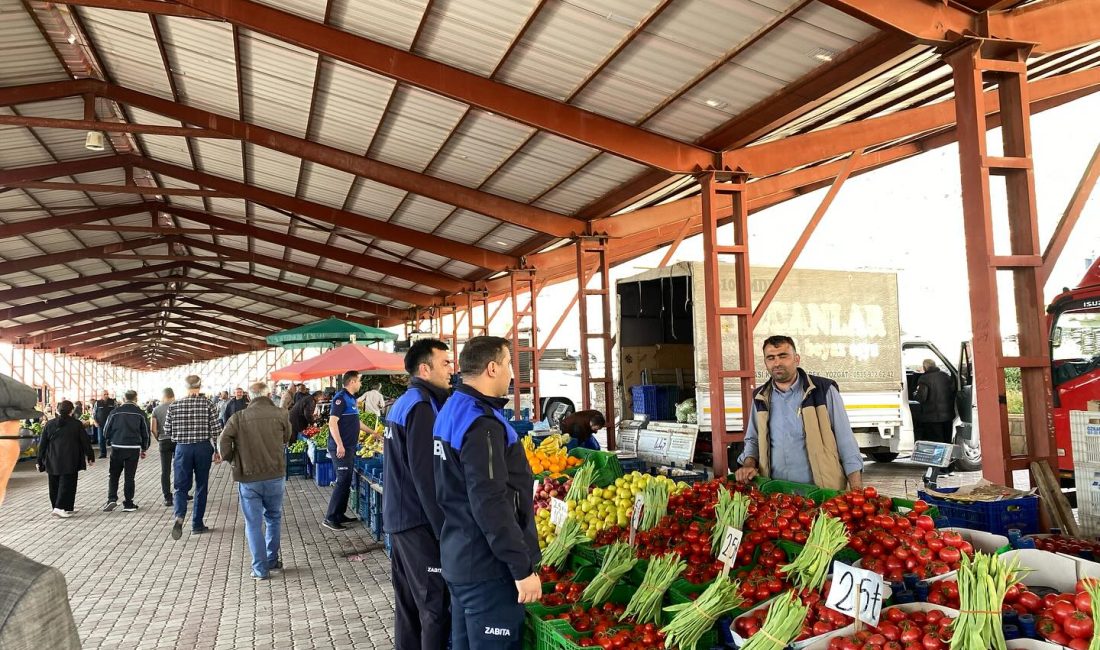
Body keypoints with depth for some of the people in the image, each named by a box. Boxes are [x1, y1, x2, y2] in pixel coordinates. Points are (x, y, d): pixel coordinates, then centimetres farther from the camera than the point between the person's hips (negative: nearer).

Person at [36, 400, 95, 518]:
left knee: (55, 485, 13)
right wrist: (90, 456, 10)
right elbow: (85, 442, 0)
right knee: (67, 484, -1)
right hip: (70, 462, -4)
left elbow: (42, 444, 7)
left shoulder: (49, 424, 5)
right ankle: (60, 507, -12)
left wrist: (40, 462, 13)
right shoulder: (76, 424, -4)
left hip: (52, 462, 4)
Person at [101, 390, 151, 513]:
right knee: (130, 476, 5)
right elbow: (145, 432, 4)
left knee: (114, 475, 13)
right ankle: (128, 504, 7)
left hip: (117, 448, 0)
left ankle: (112, 499, 0)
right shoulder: (140, 413, 0)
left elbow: (106, 430, 5)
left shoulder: (115, 412, 0)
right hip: (133, 449, 0)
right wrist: (144, 449, 16)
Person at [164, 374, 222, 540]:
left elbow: (167, 430, 5)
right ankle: (197, 525, 18)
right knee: (201, 487, 11)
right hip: (203, 448, -1)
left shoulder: (174, 405, -1)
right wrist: (217, 450, 4)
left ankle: (179, 516, -22)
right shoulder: (207, 404, -6)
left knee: (181, 487, 6)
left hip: (182, 448, 1)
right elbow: (216, 429, -6)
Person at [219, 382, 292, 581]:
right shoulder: (280, 415, -4)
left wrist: (232, 460, 7)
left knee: (253, 523, 8)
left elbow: (223, 443, -11)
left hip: (247, 477, -1)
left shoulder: (238, 418, -7)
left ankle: (260, 568, 9)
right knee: (274, 518, 20)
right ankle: (272, 561, 26)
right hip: (275, 475, 1)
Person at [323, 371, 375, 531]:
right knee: (342, 481, -9)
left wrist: (373, 433, 33)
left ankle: (340, 514, 19)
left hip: (349, 447, 9)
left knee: (346, 481, 12)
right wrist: (339, 445, -25)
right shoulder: (341, 398, -13)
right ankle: (330, 518, -4)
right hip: (341, 448, -9)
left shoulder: (351, 398, 16)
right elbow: (332, 422, -20)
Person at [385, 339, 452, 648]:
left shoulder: (401, 403, 12)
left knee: (408, 600, 16)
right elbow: (426, 477, -22)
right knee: (435, 604, -3)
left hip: (399, 517, 10)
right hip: (419, 521, -10)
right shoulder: (421, 407, -17)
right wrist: (446, 530, -19)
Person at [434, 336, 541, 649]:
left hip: (459, 558, 10)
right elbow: (491, 506, -26)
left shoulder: (451, 411, 9)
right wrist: (523, 567, -21)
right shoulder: (481, 425, -22)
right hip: (487, 567, -10)